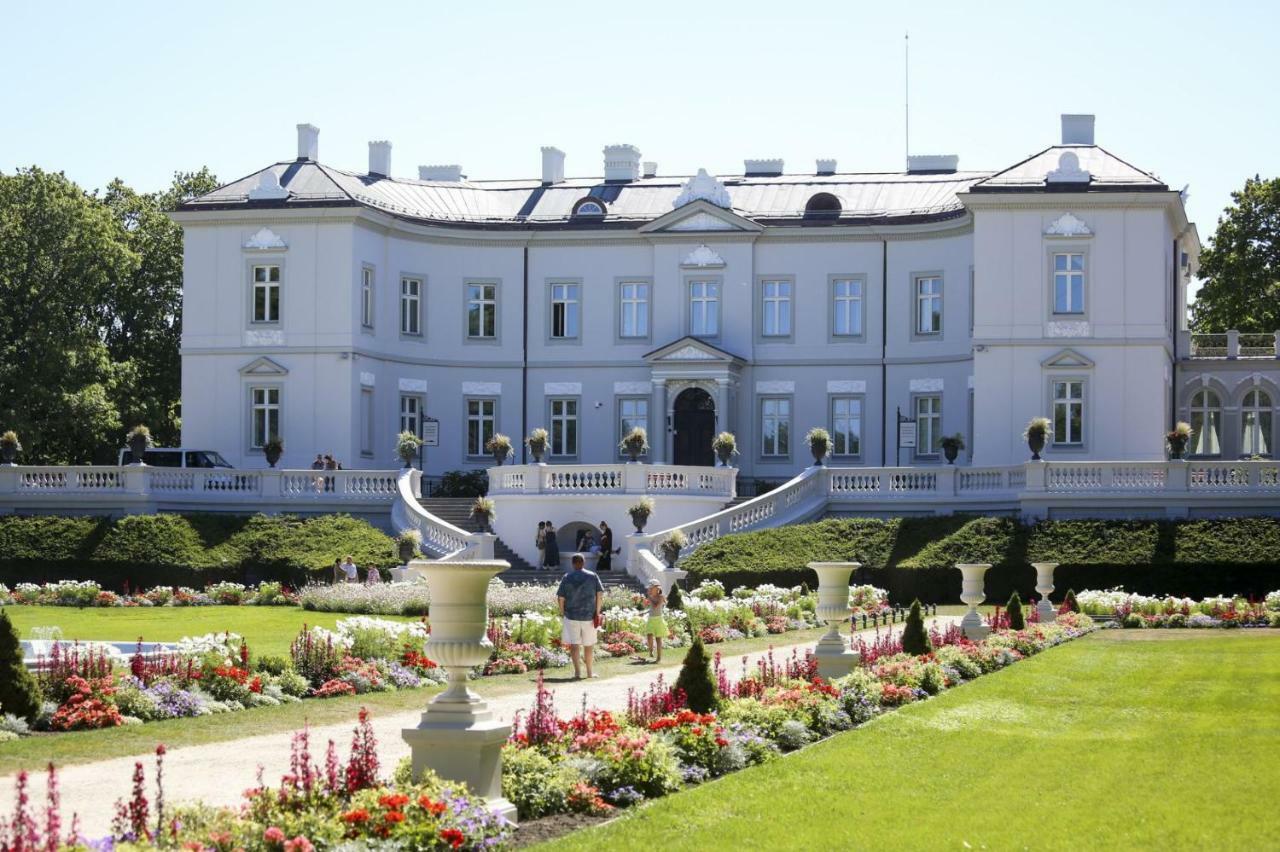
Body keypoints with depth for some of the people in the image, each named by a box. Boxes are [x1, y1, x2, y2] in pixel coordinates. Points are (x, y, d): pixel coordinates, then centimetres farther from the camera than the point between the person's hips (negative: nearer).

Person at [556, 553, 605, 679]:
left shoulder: (567, 578, -1)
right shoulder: (593, 577, 1)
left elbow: (560, 598, -3)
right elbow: (600, 594, -5)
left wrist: (562, 613, 8)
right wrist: (597, 612, -1)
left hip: (571, 615, -1)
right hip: (589, 616, 1)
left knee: (574, 644, 0)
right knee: (589, 644, 12)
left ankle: (577, 671, -9)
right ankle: (589, 672, 20)